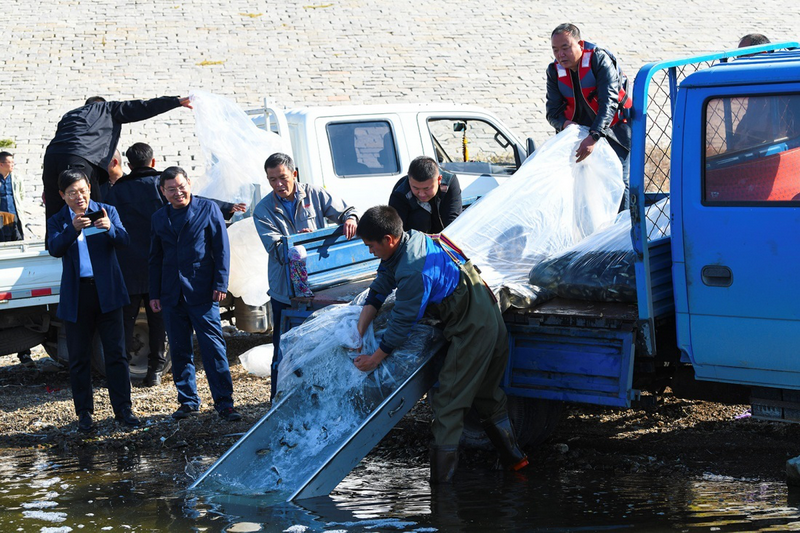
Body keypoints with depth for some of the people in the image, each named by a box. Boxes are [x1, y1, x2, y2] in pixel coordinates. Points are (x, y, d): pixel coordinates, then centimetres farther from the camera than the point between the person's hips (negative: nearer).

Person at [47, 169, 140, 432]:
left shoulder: (107, 212, 5)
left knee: (116, 353, 1)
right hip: (76, 296, 1)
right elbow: (55, 249, -13)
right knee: (79, 358, 6)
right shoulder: (57, 221, 5)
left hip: (107, 292, 0)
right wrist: (73, 229, -30)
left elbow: (123, 241, -8)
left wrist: (109, 228, -30)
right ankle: (84, 413, 15)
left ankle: (123, 409, 7)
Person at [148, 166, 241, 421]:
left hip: (202, 292, -4)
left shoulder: (208, 209, 3)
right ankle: (188, 401, 17)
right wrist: (154, 294, 11)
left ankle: (224, 402, -4)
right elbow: (155, 259, 17)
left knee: (213, 347, -6)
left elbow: (221, 248, 0)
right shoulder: (159, 218, 13)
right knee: (179, 350, 7)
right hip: (172, 295, 4)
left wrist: (220, 284, -7)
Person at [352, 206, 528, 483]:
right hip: (492, 320, 10)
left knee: (450, 400, -5)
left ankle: (441, 476, -1)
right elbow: (377, 292, 9)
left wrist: (375, 358, -7)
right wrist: (357, 335, 6)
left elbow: (402, 322, -19)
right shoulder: (409, 240, 3)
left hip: (471, 330, -10)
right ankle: (513, 458, 31)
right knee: (486, 395, 22)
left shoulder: (414, 270, -27)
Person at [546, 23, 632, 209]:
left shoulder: (599, 59, -19)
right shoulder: (554, 71, -2)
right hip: (581, 132, 5)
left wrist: (593, 137, -39)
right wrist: (565, 123, -26)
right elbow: (553, 111, -1)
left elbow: (609, 102, -28)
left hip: (614, 129, -4)